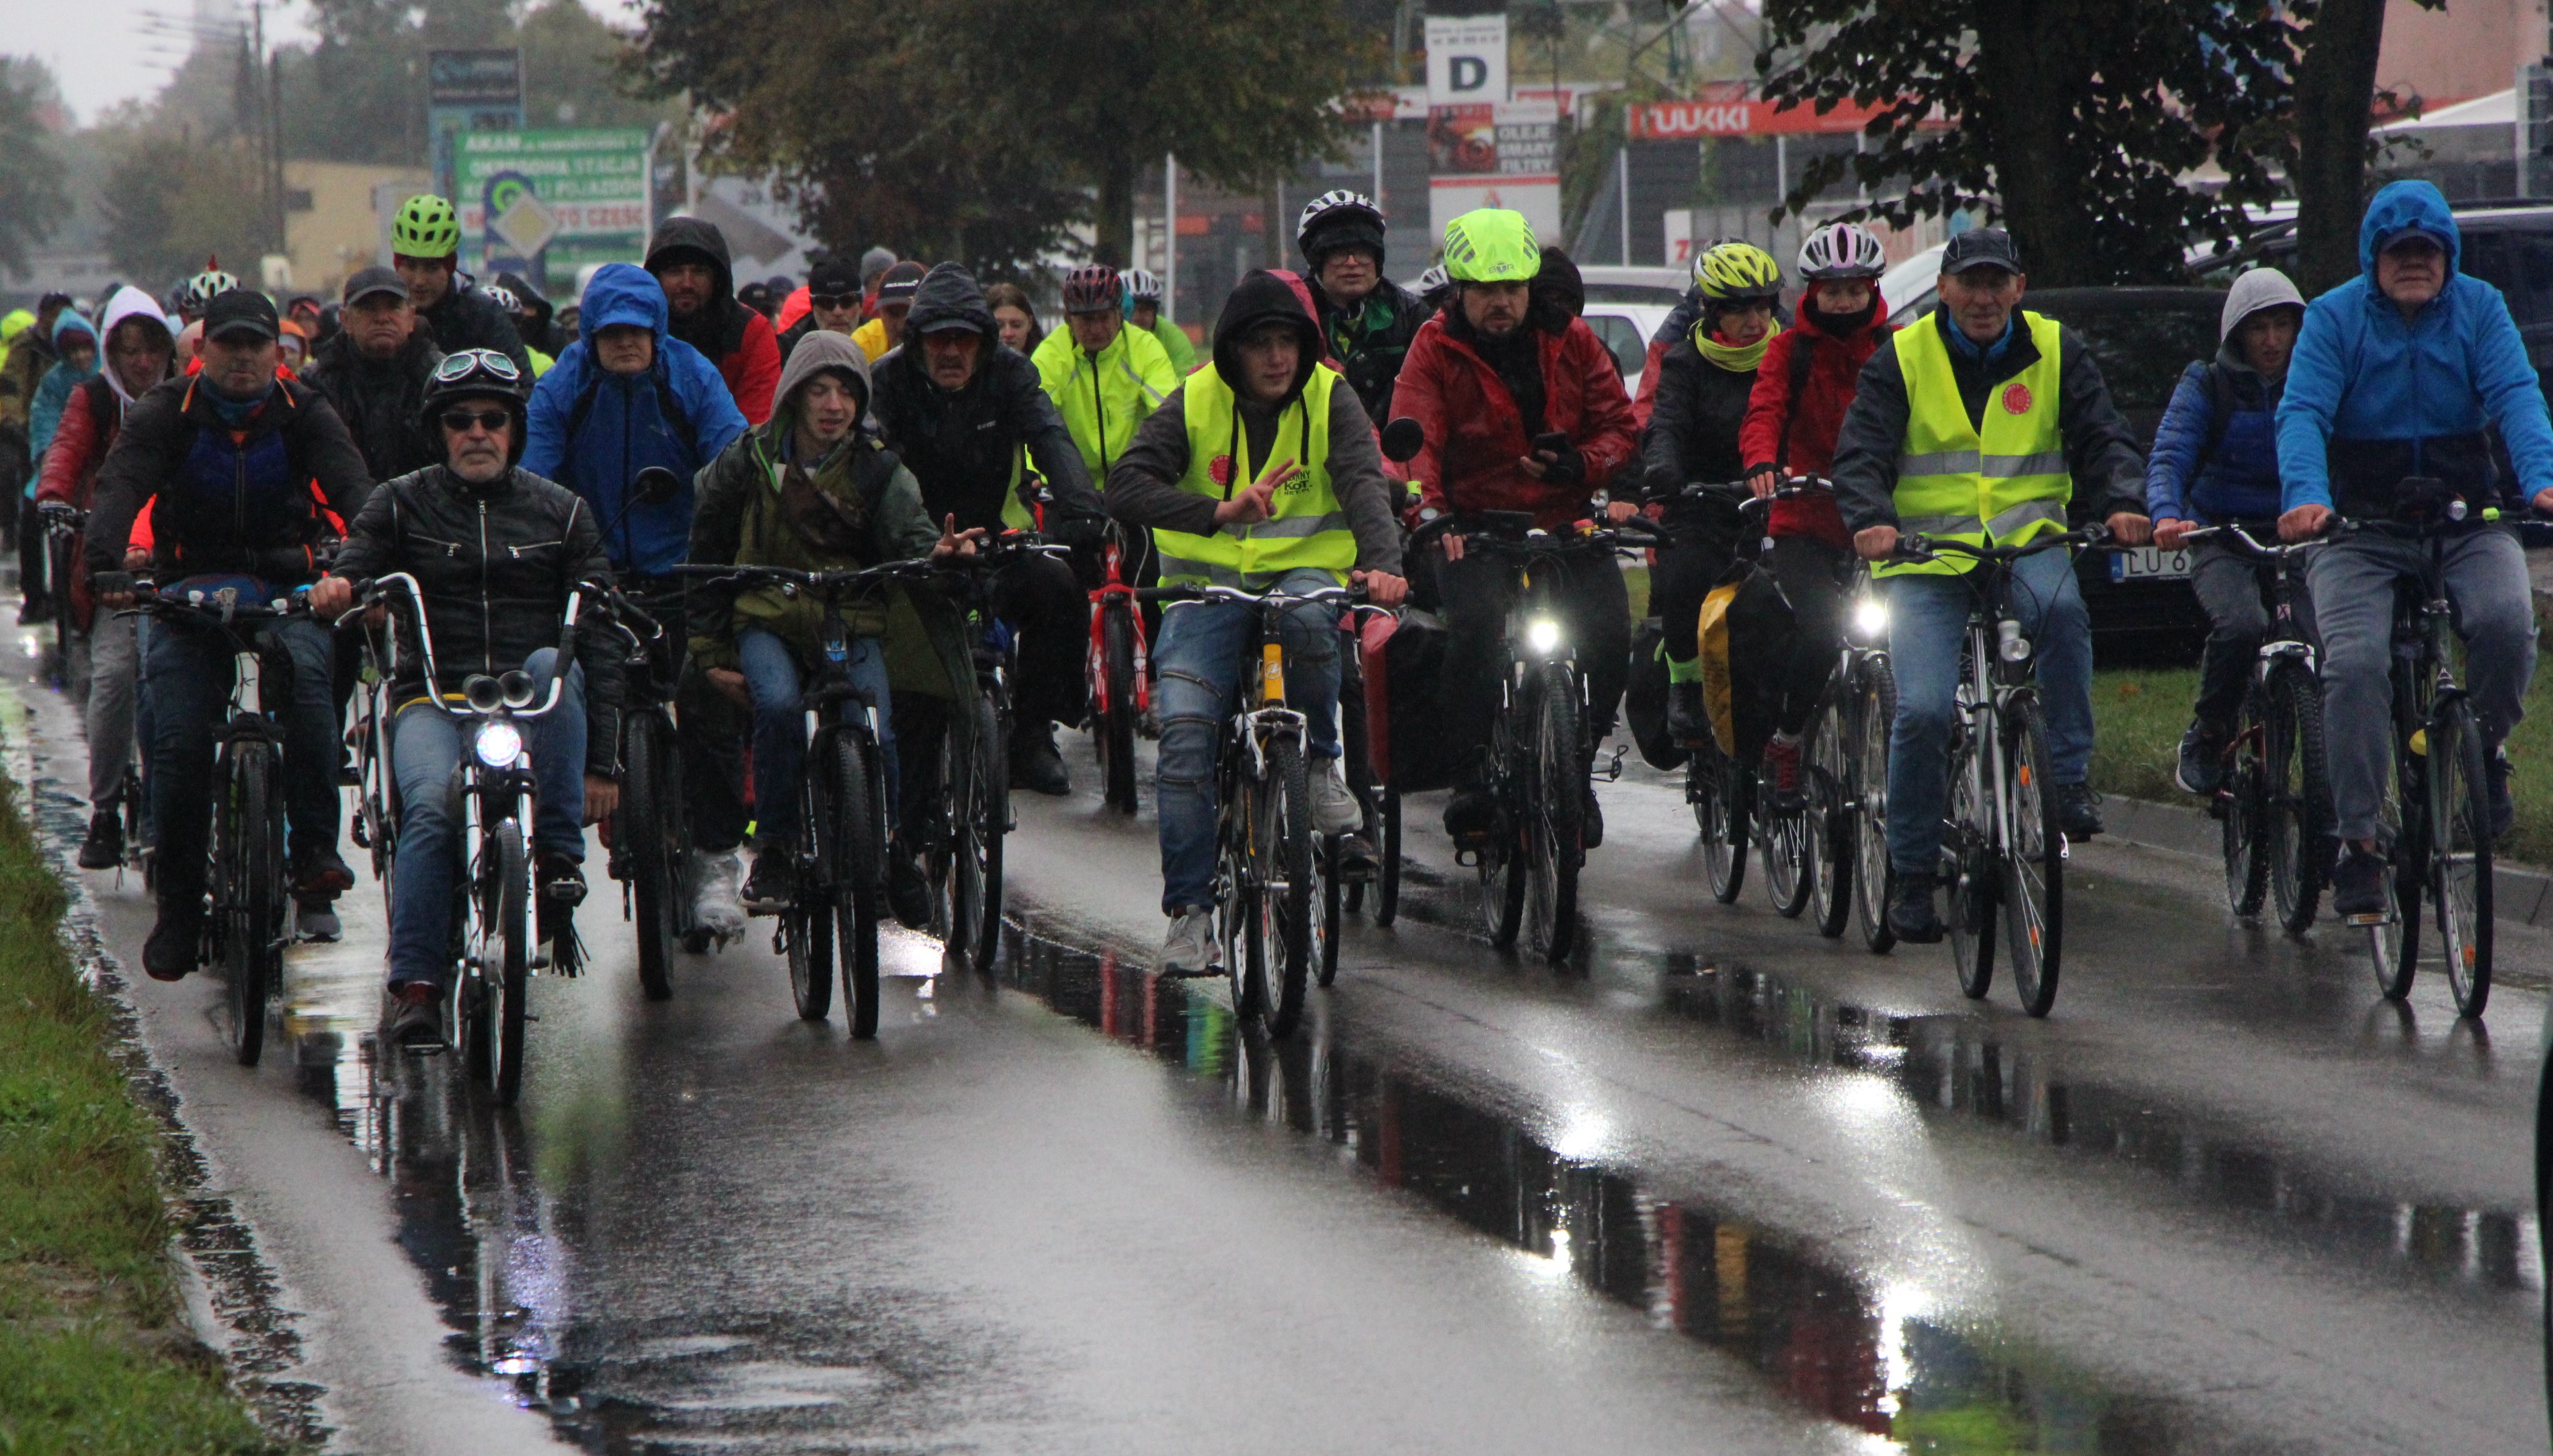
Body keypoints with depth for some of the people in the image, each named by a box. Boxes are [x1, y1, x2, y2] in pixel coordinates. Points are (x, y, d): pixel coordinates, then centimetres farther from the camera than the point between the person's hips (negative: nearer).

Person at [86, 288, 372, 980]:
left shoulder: (304, 415, 2)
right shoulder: (165, 416, 0)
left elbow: (351, 486, -13)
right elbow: (120, 487, -16)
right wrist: (105, 565, -36)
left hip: (286, 591, 0)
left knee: (305, 672, -33)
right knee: (179, 743, -14)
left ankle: (316, 847, -28)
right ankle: (178, 908, 1)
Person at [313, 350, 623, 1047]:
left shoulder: (561, 512, 14)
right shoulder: (401, 504, 13)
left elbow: (599, 637, 10)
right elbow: (359, 562, -1)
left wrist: (602, 761, 1)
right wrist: (335, 589, -29)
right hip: (432, 696, -1)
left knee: (553, 666, -34)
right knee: (432, 807, -30)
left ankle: (559, 853, -30)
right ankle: (414, 985, -28)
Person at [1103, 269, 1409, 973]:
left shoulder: (1330, 398, -1)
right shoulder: (1195, 402, -2)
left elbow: (1363, 484, -16)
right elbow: (1126, 486, -13)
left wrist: (1382, 563, -36)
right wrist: (1217, 512, -29)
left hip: (1305, 570, 0)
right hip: (1209, 581, 0)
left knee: (1308, 619, -38)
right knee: (1184, 730, -19)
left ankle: (1319, 763, -11)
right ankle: (1190, 910, -11)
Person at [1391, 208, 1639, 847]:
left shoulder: (1571, 343, 6)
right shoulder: (1435, 350, -1)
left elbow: (1618, 422, 8)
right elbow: (1414, 436, -13)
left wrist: (1584, 463, -15)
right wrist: (1426, 506, -33)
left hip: (1567, 524, 2)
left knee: (1608, 633, -18)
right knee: (1476, 629, -29)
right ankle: (1476, 774, -14)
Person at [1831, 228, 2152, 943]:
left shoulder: (2055, 354, 8)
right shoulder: (1903, 359, 4)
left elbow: (2103, 439, 3)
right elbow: (1860, 454, -3)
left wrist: (2122, 504, -18)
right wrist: (1873, 521, -24)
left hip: (2028, 545, 1)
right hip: (1927, 562, -1)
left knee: (2061, 604, -36)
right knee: (1922, 713, -17)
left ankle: (2069, 776, -22)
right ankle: (1913, 874, 0)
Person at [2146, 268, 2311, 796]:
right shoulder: (2207, 387, 3)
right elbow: (2168, 459, -10)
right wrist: (2167, 515, -32)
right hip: (2222, 540, -2)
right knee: (2241, 625, -32)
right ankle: (2205, 739, -9)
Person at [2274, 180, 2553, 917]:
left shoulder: (2479, 308, 3)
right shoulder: (2334, 317, -1)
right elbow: (2302, 412, -13)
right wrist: (2305, 496, -33)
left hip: (2467, 521, 1)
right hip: (2360, 529, -1)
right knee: (2355, 663, -22)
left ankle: (2487, 748, 2)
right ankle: (2357, 841, -13)